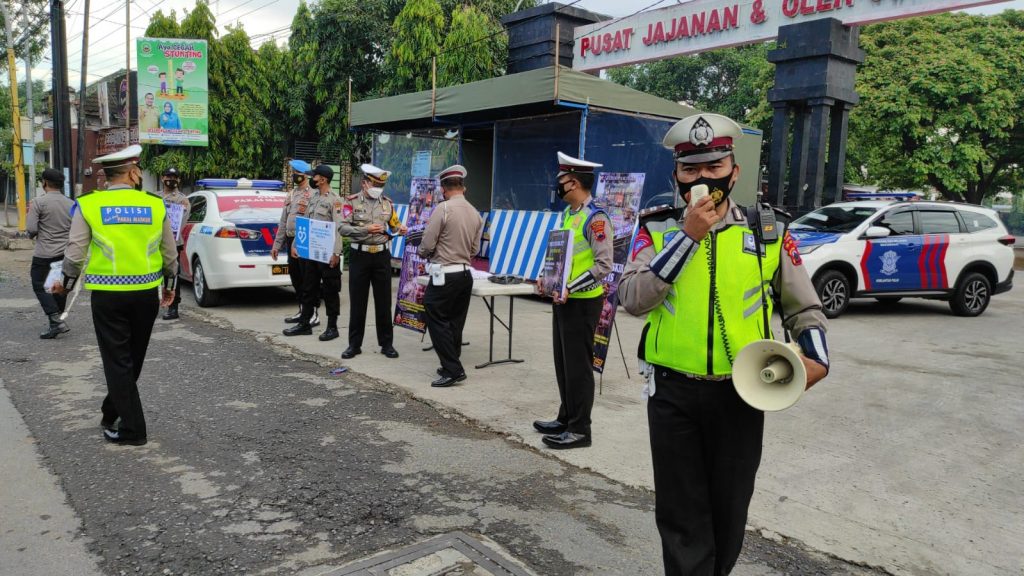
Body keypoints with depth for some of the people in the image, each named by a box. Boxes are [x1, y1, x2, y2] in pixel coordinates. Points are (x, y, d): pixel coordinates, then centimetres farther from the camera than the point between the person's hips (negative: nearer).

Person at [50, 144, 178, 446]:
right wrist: (170, 286, 21)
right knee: (133, 359, 18)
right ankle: (112, 414, 34)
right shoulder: (155, 205, 0)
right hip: (147, 294, 2)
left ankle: (132, 428, 7)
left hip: (107, 295, -2)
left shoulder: (88, 205, -5)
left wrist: (65, 284, 16)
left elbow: (75, 253, -3)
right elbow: (170, 254, 6)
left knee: (118, 361, 5)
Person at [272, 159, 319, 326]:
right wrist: (277, 245, 16)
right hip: (291, 241, 9)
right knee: (295, 276, 13)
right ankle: (302, 310, 24)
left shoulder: (312, 194, -11)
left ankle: (315, 314, 3)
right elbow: (284, 221, 18)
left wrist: (297, 244, -22)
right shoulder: (292, 194, 16)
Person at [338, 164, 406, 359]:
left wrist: (400, 230, -11)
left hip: (382, 255, 2)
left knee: (384, 301, 6)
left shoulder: (387, 203, 8)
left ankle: (386, 343, 15)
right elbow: (342, 228, -11)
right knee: (357, 301, 4)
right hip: (359, 255, -2)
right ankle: (354, 344, 14)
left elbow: (395, 225, 13)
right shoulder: (351, 201, -2)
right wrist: (366, 229, -24)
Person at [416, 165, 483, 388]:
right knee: (455, 322, 14)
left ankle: (453, 370, -2)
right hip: (466, 274, 7)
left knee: (437, 321, 0)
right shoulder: (475, 214, 7)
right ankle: (452, 367, 22)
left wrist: (421, 252, 10)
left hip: (444, 275, -7)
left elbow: (427, 245, -11)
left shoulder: (443, 209, -13)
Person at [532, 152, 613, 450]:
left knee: (578, 366, -1)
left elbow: (604, 264, -20)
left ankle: (580, 430, 9)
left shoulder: (595, 218, -16)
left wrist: (570, 288, -24)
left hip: (582, 302, -9)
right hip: (563, 300, 9)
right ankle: (566, 418, 29)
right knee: (563, 363, 16)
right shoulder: (568, 213, 12)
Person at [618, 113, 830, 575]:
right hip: (672, 392, -1)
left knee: (729, 509, 17)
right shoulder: (657, 230, -1)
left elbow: (803, 308, 10)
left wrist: (816, 358, -9)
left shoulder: (768, 233, 1)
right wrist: (688, 236, -19)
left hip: (741, 392, 1)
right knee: (680, 512, 9)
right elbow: (632, 299, -16)